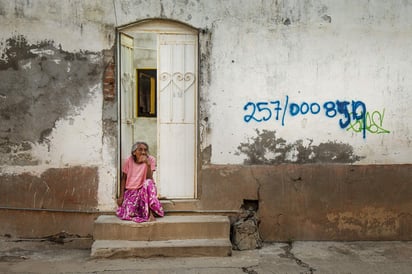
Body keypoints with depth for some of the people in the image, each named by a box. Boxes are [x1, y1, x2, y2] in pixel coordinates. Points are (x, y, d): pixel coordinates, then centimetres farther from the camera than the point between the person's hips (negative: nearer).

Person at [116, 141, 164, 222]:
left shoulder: (151, 160, -11)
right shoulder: (128, 160, -6)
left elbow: (149, 179, -19)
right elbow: (123, 179, 3)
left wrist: (148, 164, -32)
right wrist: (121, 196, -1)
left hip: (145, 190, 0)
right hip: (130, 191, 0)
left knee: (148, 183, -36)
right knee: (127, 214, -24)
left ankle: (150, 212, -28)